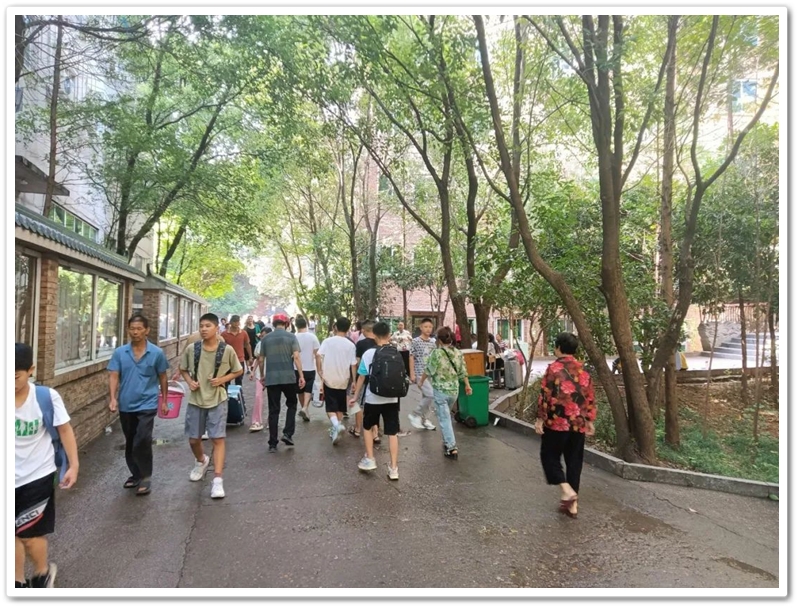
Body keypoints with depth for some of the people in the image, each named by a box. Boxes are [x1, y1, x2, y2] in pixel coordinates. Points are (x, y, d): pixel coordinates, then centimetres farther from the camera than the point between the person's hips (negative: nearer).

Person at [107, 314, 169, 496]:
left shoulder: (157, 353, -6)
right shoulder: (120, 353, -2)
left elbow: (162, 377, 4)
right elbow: (113, 376, -3)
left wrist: (164, 400, 8)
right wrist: (113, 398, -17)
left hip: (147, 405, -3)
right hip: (126, 405, 3)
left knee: (142, 441, -12)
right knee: (130, 443, 15)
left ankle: (145, 477, 4)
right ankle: (135, 474, 32)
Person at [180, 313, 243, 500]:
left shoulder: (227, 350, -10)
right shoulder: (191, 349, -4)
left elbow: (239, 371, 3)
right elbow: (184, 369, 11)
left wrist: (223, 379, -13)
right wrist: (189, 381, -8)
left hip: (218, 400, -3)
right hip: (196, 399, 3)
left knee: (218, 438, -6)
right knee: (193, 439, 13)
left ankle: (217, 480, -2)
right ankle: (201, 461, 45)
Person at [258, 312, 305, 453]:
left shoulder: (265, 339, 7)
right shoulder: (291, 337, 0)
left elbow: (261, 360, 9)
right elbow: (296, 357, -10)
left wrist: (262, 376, 22)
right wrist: (301, 376, -9)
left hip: (271, 379, 2)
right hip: (289, 377, -2)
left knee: (273, 410, 6)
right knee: (292, 404, 19)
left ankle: (273, 444, 8)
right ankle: (287, 433, 6)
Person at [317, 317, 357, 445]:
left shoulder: (327, 341, -5)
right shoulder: (351, 345, -4)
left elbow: (318, 355, -15)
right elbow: (353, 365, -4)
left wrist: (320, 372, -8)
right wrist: (354, 381, 3)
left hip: (329, 380, -1)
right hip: (343, 381, 1)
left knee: (331, 407, 5)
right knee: (340, 407, 17)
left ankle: (336, 425, -20)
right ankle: (335, 431, 19)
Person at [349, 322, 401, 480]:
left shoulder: (368, 353, -8)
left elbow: (362, 377, -3)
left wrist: (355, 396, 8)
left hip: (372, 398, -2)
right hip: (392, 399, 2)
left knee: (367, 427, 21)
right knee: (392, 433, 6)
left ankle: (370, 459, 23)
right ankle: (393, 468, 8)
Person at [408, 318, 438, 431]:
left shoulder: (433, 342, 9)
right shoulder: (415, 341, -8)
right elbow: (411, 358, -7)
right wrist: (412, 374, -12)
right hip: (420, 373, -6)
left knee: (427, 396, 11)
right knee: (431, 395, -16)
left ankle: (423, 419, 26)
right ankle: (415, 415, -1)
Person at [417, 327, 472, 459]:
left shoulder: (436, 353, -15)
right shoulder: (458, 353, 1)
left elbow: (429, 370, -8)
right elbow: (463, 372, 6)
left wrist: (421, 381, 7)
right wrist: (467, 386, 17)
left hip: (440, 390, -6)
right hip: (454, 390, 6)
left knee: (444, 419, 0)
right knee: (445, 415, 25)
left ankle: (452, 448, -4)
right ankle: (447, 441, 36)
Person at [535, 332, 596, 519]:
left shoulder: (554, 368, -10)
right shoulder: (583, 370, 7)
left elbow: (546, 396, -14)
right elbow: (590, 397, 10)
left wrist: (540, 419, -8)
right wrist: (590, 420, 18)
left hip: (557, 421, -5)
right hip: (578, 423, 6)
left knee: (549, 456, 11)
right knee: (574, 461, 12)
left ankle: (566, 490, -7)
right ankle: (572, 505, 16)